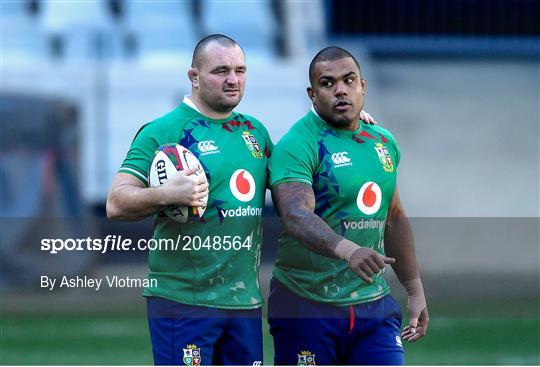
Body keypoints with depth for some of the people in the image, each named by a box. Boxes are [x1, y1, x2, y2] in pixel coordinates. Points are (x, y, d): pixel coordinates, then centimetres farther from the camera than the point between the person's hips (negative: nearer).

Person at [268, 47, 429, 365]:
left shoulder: (383, 142, 11)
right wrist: (348, 250, -46)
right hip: (308, 308, -5)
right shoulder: (297, 145, -12)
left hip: (373, 303, 5)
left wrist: (415, 291, 21)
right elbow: (296, 216, -29)